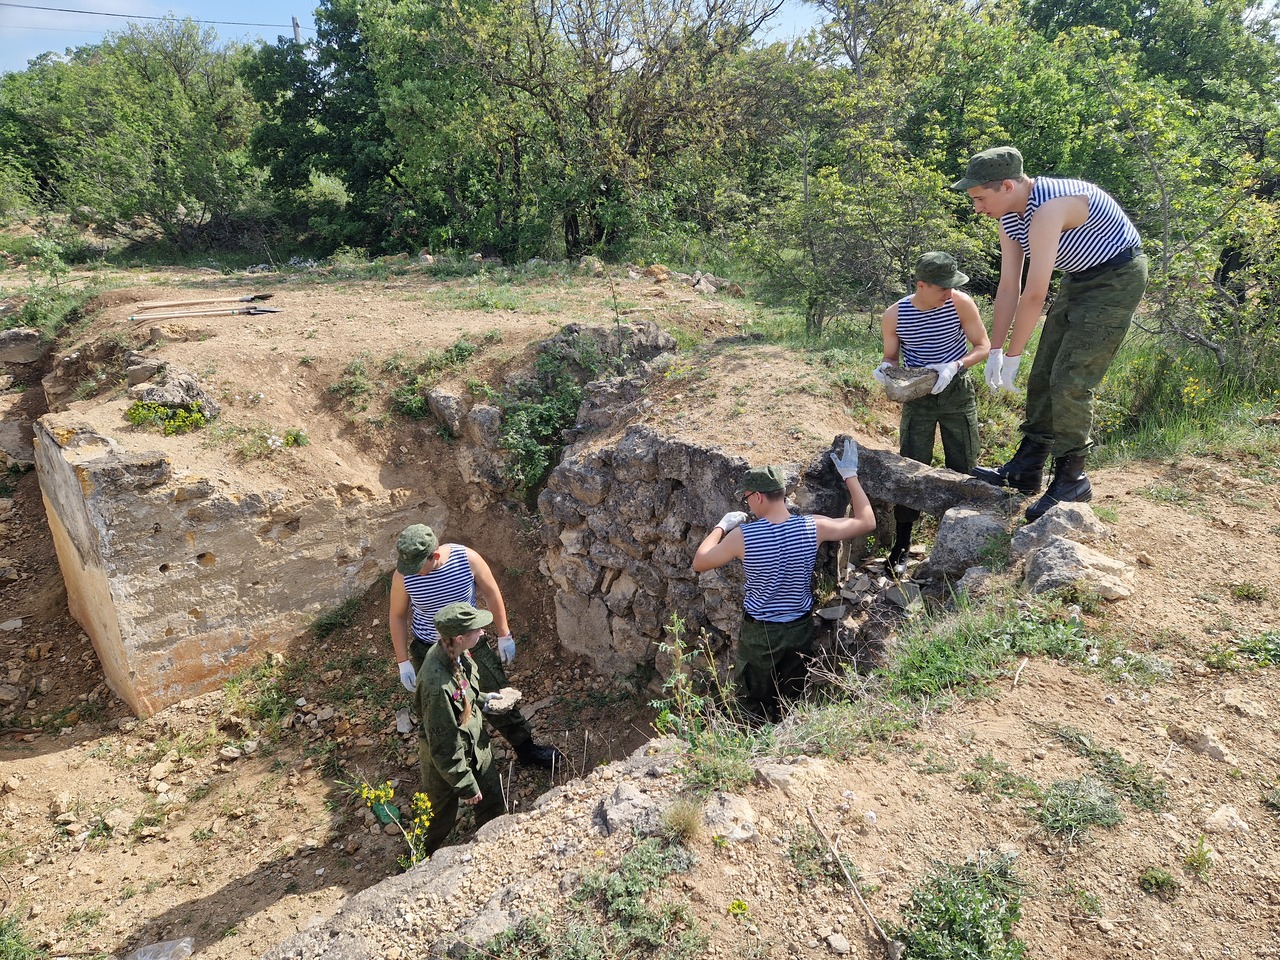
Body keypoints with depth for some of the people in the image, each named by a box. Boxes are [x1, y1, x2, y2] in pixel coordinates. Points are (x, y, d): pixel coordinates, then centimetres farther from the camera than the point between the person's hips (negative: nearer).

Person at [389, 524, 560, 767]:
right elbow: (397, 617, -6)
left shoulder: (467, 559, -24)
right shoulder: (403, 575, -22)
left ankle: (526, 747, 32)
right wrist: (403, 662, -4)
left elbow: (491, 593, -8)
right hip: (428, 651, 0)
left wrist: (504, 635, -2)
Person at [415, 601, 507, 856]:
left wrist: (481, 699, -3)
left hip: (475, 743, 7)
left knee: (492, 800, 23)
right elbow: (444, 748, -29)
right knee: (440, 816, 22)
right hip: (448, 759, -7)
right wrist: (466, 786, -18)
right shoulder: (438, 686, -42)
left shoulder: (454, 652, -17)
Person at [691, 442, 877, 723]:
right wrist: (850, 475, 5)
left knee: (752, 705, 19)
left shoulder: (743, 535, -23)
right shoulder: (813, 528, -16)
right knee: (789, 704, 21)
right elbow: (867, 521, -2)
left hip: (758, 633, -3)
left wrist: (722, 526, 3)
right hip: (799, 630, 3)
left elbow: (699, 563, -8)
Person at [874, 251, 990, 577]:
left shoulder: (961, 303, -15)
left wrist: (954, 366, -26)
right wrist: (884, 368, -22)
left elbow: (983, 346, -9)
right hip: (917, 396, 0)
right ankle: (901, 545, 5)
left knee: (963, 468, 7)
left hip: (957, 392, 1)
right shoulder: (894, 316, -14)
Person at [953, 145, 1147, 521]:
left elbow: (1035, 293, -32)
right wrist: (994, 351, -1)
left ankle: (1071, 481, -2)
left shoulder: (1048, 207, -31)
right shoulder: (1009, 217, -2)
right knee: (1043, 377, 7)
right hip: (1079, 279, 9)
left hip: (1116, 277, -9)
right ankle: (1026, 469, 15)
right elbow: (1009, 286, 0)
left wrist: (1011, 356, -25)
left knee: (1069, 381, -14)